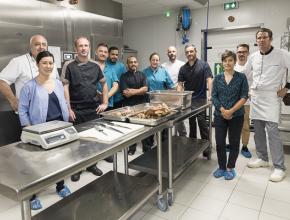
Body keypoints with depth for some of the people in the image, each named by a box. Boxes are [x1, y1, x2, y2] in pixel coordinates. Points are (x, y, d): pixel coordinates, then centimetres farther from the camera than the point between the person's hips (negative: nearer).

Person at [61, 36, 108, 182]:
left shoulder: (95, 66, 8)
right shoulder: (69, 65, -3)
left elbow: (104, 84, 15)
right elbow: (65, 87, -6)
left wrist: (105, 103, 7)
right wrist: (68, 108, -11)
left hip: (93, 109, 3)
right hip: (76, 110, -3)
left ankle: (92, 164, 29)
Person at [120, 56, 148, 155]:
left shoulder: (142, 75, 11)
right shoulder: (124, 76, 0)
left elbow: (145, 89, -4)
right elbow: (126, 93, -11)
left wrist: (132, 91, -11)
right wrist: (139, 90, -8)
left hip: (142, 104, 2)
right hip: (129, 106, -2)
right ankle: (132, 147, 21)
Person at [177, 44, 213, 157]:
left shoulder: (204, 65, -4)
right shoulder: (183, 68, 7)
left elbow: (209, 80, -12)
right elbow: (180, 84, 6)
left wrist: (210, 95, -23)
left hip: (200, 99, -4)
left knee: (202, 122, -7)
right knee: (191, 123, 15)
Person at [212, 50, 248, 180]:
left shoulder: (241, 77, -1)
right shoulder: (218, 78, 5)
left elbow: (244, 97, -7)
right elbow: (214, 96, 0)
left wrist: (231, 111, -16)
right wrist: (222, 110, -13)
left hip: (236, 116, -2)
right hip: (220, 115, 2)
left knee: (234, 142, 8)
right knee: (220, 142, 6)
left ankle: (230, 168, 24)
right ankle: (222, 167, 23)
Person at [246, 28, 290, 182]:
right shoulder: (253, 57, 8)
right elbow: (245, 74, 19)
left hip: (271, 97, -5)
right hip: (255, 97, 5)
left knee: (272, 131, -10)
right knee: (258, 130, 11)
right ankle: (262, 158, 26)